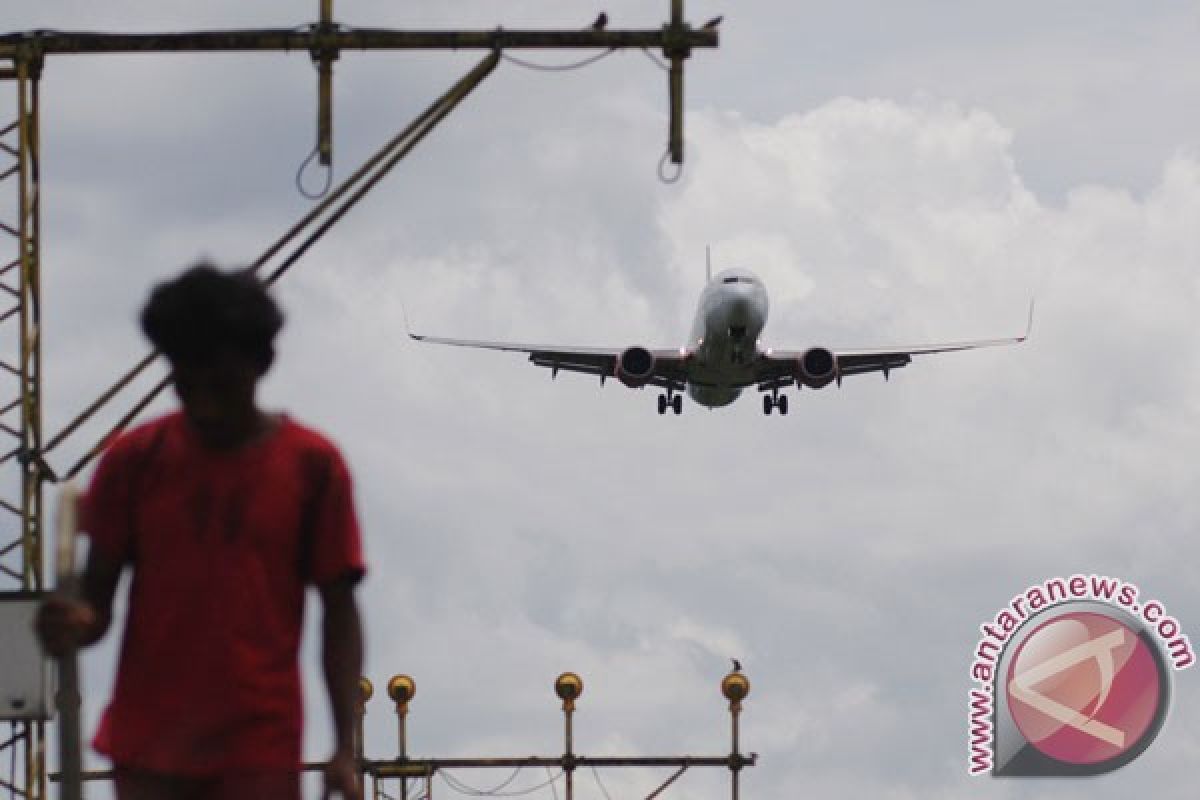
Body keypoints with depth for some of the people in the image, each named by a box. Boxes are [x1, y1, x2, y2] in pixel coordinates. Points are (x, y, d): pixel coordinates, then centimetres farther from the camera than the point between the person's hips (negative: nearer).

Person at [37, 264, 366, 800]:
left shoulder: (312, 465, 0)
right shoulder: (135, 460, 3)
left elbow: (339, 611, 3)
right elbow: (97, 597, 5)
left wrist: (344, 749, -5)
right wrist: (77, 623, -20)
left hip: (259, 751, -1)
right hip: (149, 738, 1)